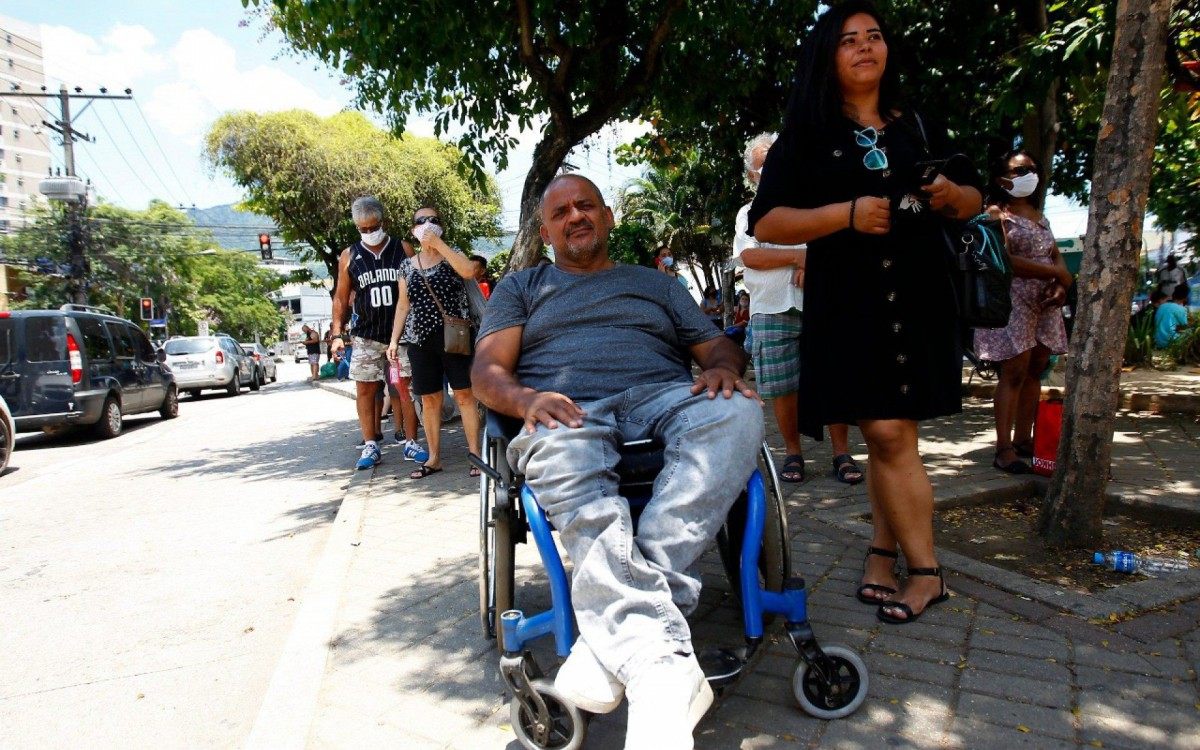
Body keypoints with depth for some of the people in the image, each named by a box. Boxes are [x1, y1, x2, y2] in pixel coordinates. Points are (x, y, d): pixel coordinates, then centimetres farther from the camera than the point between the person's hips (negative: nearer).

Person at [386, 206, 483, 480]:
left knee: (464, 394, -4)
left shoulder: (451, 254, 4)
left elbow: (469, 271, -19)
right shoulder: (408, 266, 13)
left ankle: (475, 453, 2)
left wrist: (438, 243, -15)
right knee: (429, 399, 6)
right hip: (420, 339, 3)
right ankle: (434, 457, 14)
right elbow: (403, 305, 16)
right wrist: (394, 339, 8)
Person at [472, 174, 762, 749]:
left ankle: (612, 640, -42)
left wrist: (724, 368, -4)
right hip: (567, 412, -1)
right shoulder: (521, 287, 27)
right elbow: (487, 370, 12)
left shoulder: (656, 284, 32)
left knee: (737, 412, -33)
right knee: (564, 460, -40)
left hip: (662, 396, 2)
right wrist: (526, 399, -12)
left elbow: (718, 345, 23)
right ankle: (663, 668, -52)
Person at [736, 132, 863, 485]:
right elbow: (748, 256, -3)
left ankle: (842, 453, 5)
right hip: (772, 311, 0)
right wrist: (799, 257, -9)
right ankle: (793, 452, 15)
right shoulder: (749, 213, 14)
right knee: (782, 387, 2)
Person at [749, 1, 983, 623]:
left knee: (889, 437, 4)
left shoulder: (920, 127, 16)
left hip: (917, 299, 3)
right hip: (847, 305, -3)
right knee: (887, 435, -7)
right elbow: (766, 223, -5)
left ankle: (882, 556, 17)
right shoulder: (804, 137, 5)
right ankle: (925, 571, 7)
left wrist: (952, 196, -2)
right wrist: (846, 213, -17)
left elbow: (974, 199, 22)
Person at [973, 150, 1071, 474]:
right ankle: (1004, 449, -10)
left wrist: (1062, 285, -4)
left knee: (1035, 371, 7)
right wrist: (1055, 273, -12)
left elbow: (1056, 256, 17)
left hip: (1044, 301, 8)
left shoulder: (1039, 213, 21)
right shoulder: (997, 212, -3)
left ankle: (1023, 439, 14)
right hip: (1012, 299, -8)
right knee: (1014, 373, -12)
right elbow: (1004, 260, -15)